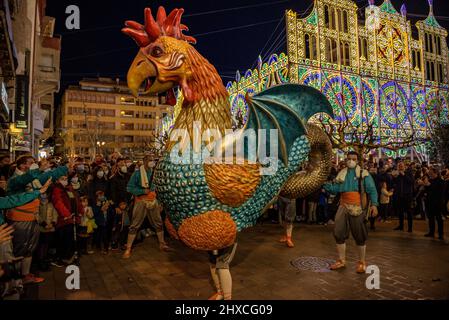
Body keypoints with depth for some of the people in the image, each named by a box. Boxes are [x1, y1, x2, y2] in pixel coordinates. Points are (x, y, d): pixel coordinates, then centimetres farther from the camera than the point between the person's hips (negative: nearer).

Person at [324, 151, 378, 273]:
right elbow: (335, 189, 7)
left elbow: (372, 190, -6)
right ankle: (342, 260, 21)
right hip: (343, 207, 4)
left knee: (360, 236, 5)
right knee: (339, 233, 6)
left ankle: (362, 262, 21)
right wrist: (324, 184, -10)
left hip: (358, 208, -4)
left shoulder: (364, 174, -1)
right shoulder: (342, 173, 12)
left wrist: (374, 204, -18)